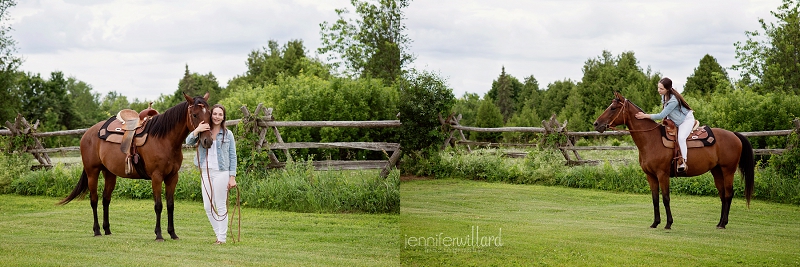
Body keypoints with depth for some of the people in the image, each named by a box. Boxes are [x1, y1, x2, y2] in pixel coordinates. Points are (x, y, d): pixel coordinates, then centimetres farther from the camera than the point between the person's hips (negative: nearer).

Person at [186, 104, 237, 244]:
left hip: (221, 173, -3)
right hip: (206, 173, 3)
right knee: (208, 207, 6)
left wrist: (232, 177, -5)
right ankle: (219, 233, 20)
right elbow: (189, 141, -8)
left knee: (221, 206, 0)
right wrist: (197, 130, -25)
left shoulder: (227, 134, 1)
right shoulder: (203, 131, 7)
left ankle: (222, 238, 7)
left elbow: (233, 157, 1)